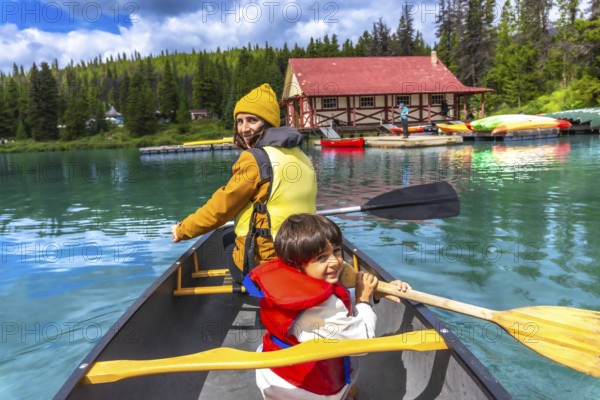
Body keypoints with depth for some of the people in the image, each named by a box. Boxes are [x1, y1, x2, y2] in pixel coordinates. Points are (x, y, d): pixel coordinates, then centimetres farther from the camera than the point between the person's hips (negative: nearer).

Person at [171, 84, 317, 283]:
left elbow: (221, 207, -7)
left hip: (263, 262, -6)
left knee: (228, 241, 24)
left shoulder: (254, 159, -14)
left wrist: (182, 230, 7)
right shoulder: (300, 156, 6)